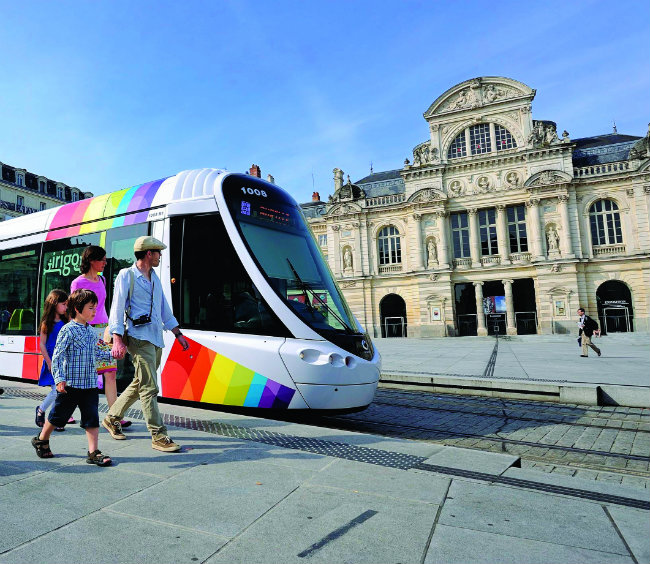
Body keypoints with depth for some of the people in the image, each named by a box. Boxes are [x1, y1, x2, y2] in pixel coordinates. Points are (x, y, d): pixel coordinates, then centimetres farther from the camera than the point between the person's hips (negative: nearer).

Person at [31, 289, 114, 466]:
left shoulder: (91, 331, 11)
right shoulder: (68, 330, -11)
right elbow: (57, 356, -14)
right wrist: (59, 379, -20)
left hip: (90, 383, 6)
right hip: (71, 383, -6)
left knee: (92, 418, 2)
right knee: (58, 415, 12)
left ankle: (93, 452, 6)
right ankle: (41, 440, 39)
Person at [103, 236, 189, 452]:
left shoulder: (154, 278, 20)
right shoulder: (126, 275, -2)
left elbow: (164, 309, 24)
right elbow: (117, 309, -8)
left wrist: (178, 334, 22)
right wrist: (118, 339, -18)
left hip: (156, 338, 8)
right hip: (138, 337, -8)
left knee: (139, 384, 15)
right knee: (149, 387, -8)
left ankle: (111, 418, 34)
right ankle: (159, 436, -4)